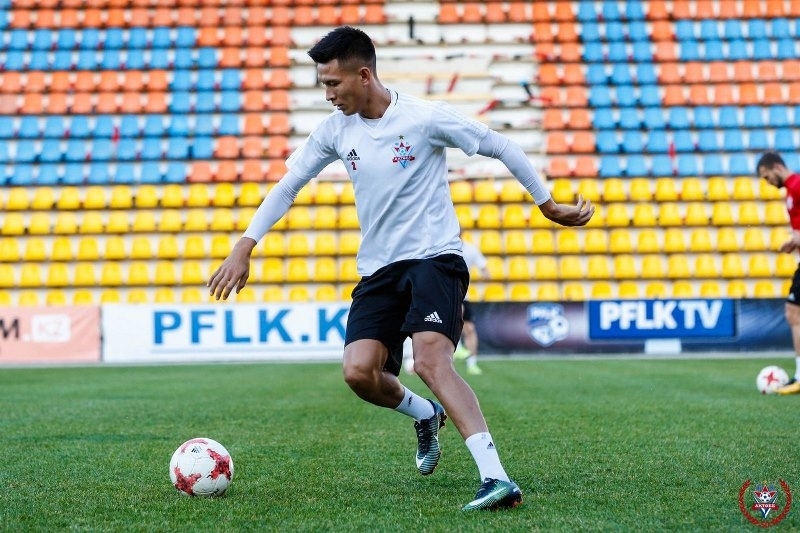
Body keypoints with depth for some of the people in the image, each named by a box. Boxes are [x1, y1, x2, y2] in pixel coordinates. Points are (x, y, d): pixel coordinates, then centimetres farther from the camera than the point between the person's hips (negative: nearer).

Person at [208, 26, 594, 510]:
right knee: (359, 372, -13)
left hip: (435, 258, -5)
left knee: (430, 361, -27)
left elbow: (502, 147, -2)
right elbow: (287, 186, 12)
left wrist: (548, 205, 3)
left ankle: (496, 479, -31)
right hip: (378, 270, 5)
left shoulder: (425, 118, -12)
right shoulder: (335, 130, 3)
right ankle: (426, 415, 21)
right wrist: (244, 250, 6)